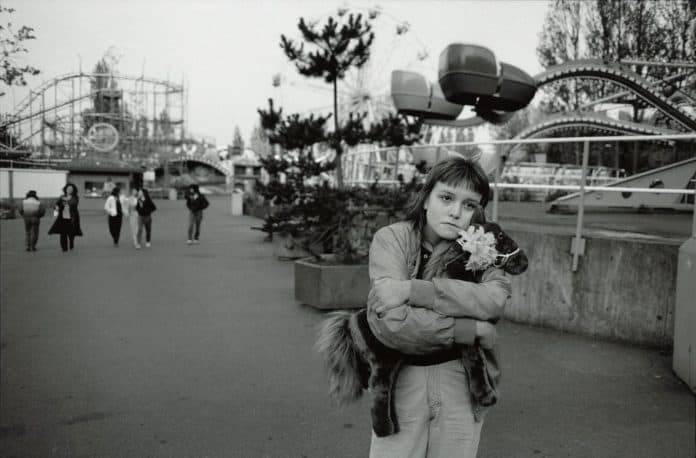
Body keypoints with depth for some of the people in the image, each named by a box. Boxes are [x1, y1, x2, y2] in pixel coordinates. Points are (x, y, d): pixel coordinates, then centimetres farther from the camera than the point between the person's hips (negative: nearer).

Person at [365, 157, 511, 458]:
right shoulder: (392, 239, -11)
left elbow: (495, 300, -23)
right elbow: (390, 323, -24)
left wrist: (412, 290, -29)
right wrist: (471, 330, -20)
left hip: (462, 382, 2)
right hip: (402, 382, -2)